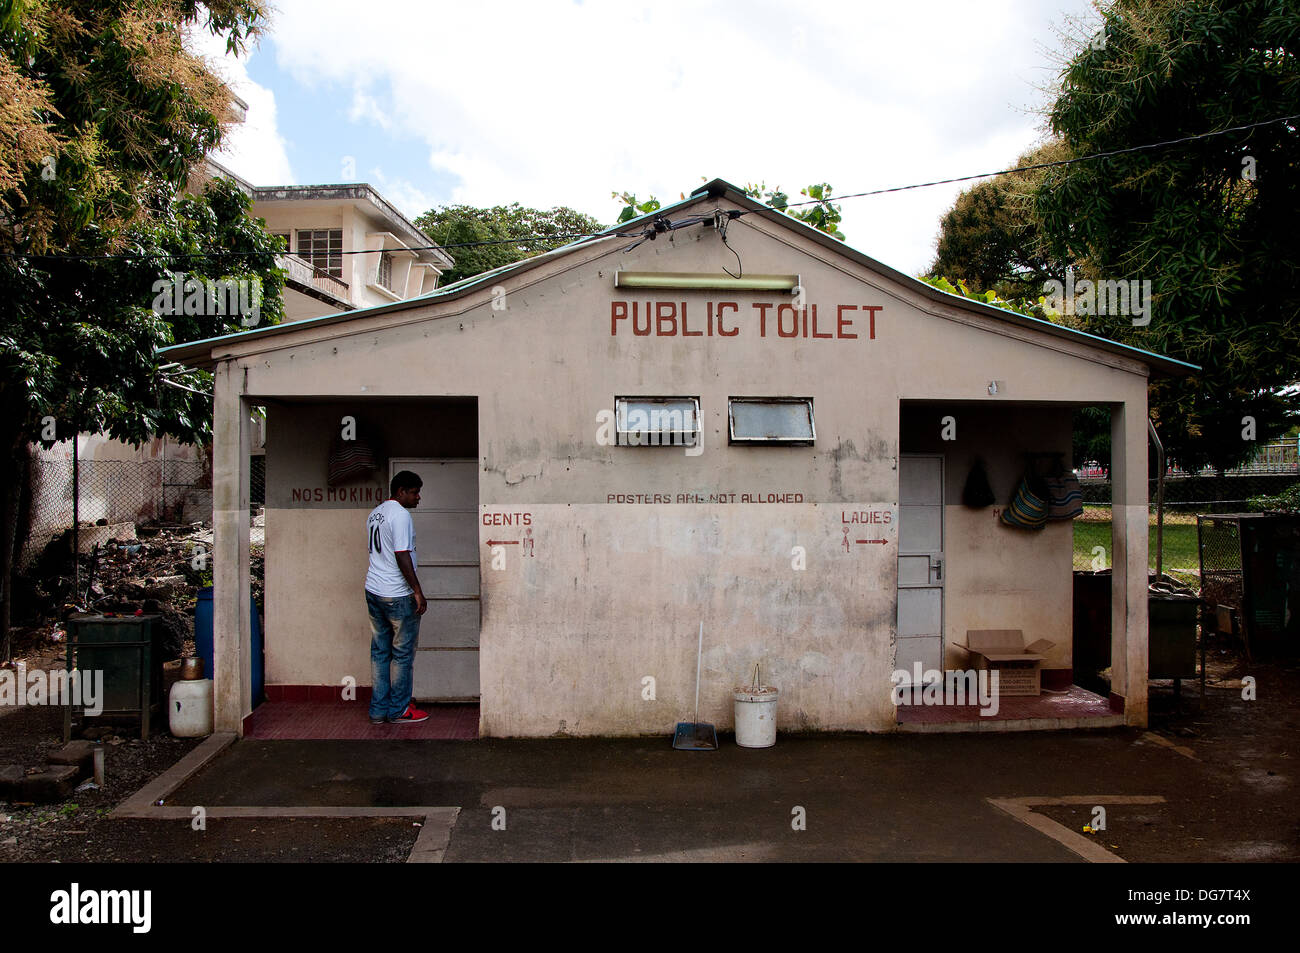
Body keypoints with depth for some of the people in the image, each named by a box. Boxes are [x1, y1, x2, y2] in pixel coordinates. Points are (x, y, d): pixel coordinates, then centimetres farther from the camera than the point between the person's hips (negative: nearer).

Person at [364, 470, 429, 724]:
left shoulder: (375, 513, 15)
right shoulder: (400, 514, -14)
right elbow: (402, 556, -20)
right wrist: (417, 591, -17)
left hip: (373, 590, 9)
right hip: (397, 594, -9)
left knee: (379, 651, 12)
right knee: (402, 653, 3)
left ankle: (378, 710, 16)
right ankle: (398, 710, 10)